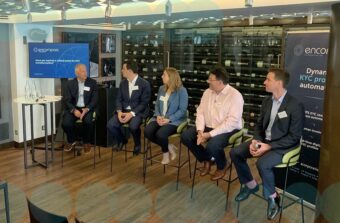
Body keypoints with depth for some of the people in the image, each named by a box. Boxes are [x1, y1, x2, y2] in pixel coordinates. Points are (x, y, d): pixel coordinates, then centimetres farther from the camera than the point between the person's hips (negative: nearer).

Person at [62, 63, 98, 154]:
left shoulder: (92, 82, 2)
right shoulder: (70, 83, 4)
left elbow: (95, 99, -3)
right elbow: (67, 100, -2)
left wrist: (87, 109, -21)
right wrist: (74, 110, -21)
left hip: (87, 108, -1)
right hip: (73, 108, 1)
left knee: (88, 122, -32)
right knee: (66, 123, -25)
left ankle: (87, 142, -3)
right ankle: (71, 141, 8)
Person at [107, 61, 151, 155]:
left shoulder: (144, 84, -8)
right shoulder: (122, 83, 9)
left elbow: (144, 103, -12)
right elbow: (119, 99, 8)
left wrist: (131, 114, -22)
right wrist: (119, 112, -13)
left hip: (138, 112, -5)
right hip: (124, 111, 5)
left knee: (133, 126, -35)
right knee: (110, 125, -19)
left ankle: (137, 144, -2)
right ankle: (121, 140, 12)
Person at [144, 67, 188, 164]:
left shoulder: (181, 90, -8)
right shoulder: (161, 88, 12)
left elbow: (182, 110, -12)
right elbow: (157, 104, 14)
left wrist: (168, 119, -20)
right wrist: (158, 116, -7)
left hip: (174, 120, -6)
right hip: (160, 118, 6)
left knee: (160, 134, -32)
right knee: (147, 132, -21)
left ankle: (166, 152, 3)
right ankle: (168, 147, 1)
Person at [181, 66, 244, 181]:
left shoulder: (235, 95, -17)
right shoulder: (207, 92, 5)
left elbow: (232, 122, -23)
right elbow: (200, 112, 3)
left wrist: (210, 134, -26)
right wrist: (200, 131, -15)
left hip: (228, 130, -7)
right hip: (208, 127, 7)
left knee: (212, 145, -34)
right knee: (186, 136, -10)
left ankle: (222, 166, 3)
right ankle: (206, 160, 13)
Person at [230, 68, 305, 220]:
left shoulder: (295, 106, -19)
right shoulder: (267, 101, 4)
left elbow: (294, 137, -19)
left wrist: (269, 146, -23)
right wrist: (256, 141, -9)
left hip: (282, 146, -7)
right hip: (264, 140, 7)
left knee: (262, 163, -33)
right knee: (235, 152, -5)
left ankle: (272, 197, -5)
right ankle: (250, 185, 15)